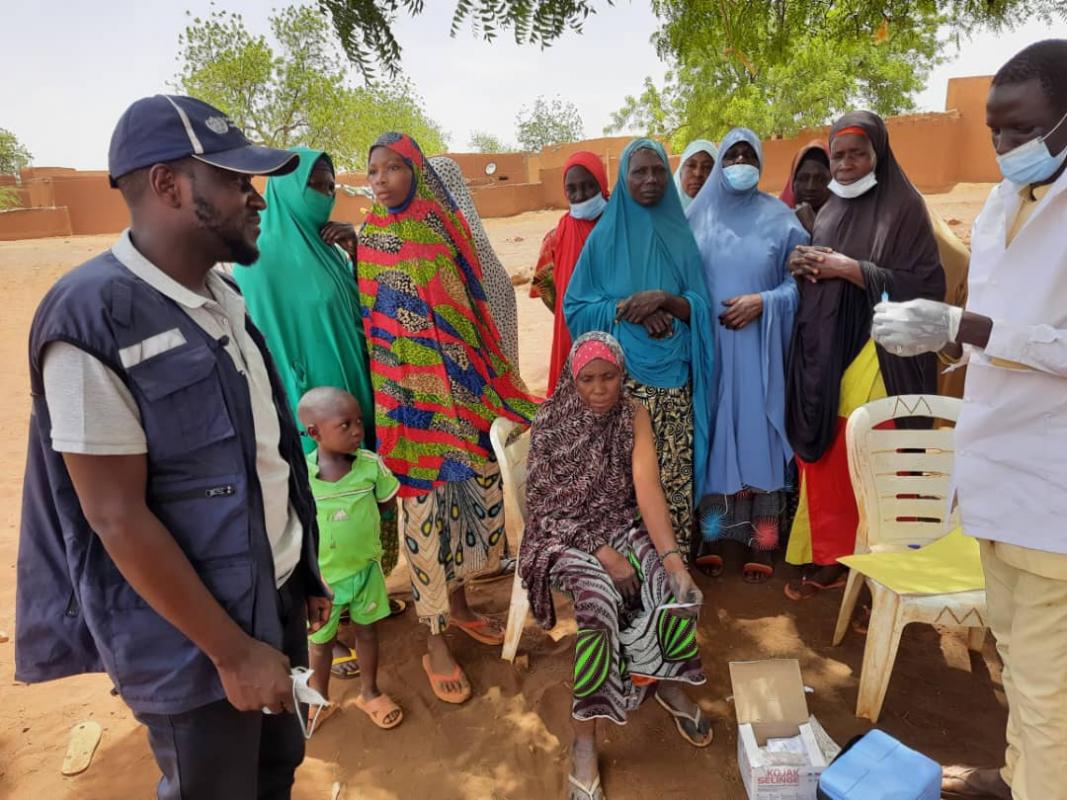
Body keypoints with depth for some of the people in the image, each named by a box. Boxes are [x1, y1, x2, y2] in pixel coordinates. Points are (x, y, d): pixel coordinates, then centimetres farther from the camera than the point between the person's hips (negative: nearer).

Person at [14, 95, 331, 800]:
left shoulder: (224, 295, 2)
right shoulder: (94, 319, -21)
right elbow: (117, 517, -21)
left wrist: (307, 571, 13)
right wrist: (232, 650, -16)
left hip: (275, 595, 7)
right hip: (189, 639, -6)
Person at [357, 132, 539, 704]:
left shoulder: (447, 229, 5)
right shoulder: (368, 243, -1)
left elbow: (477, 308, 9)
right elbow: (365, 326, 0)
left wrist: (494, 386, 8)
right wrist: (385, 406, -5)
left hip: (464, 389, 4)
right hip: (411, 397, -3)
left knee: (475, 494, 10)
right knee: (425, 507, 1)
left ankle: (458, 604, 34)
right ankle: (435, 640, 18)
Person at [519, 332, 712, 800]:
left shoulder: (634, 416, -5)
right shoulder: (551, 422, -12)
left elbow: (648, 489, -14)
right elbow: (547, 504, -13)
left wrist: (672, 557, -28)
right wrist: (604, 555, -22)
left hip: (622, 527, 4)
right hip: (565, 535, -3)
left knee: (675, 587, -21)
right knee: (598, 600, -31)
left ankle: (667, 683, 10)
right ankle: (584, 741, -15)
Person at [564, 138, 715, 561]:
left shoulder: (680, 234, 9)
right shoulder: (605, 235, 5)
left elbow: (700, 307, 5)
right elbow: (575, 306, 1)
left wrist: (664, 298, -14)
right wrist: (628, 308, -13)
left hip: (673, 375, 1)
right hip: (621, 374, -1)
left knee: (673, 470, 0)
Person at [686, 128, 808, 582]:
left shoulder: (779, 218, 5)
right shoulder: (698, 216, 9)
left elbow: (801, 281, 3)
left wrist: (763, 301, -13)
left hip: (758, 347, -1)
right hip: (708, 344, 1)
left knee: (757, 433, -1)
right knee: (713, 432, 3)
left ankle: (762, 541, 9)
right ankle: (711, 535, 12)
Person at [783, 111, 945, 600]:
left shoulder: (904, 207, -4)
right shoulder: (828, 212, 16)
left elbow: (925, 285, -11)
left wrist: (850, 269, -16)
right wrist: (802, 266, 1)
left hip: (874, 356, -6)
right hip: (822, 350, 6)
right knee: (823, 459, 7)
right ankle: (829, 558, 20)